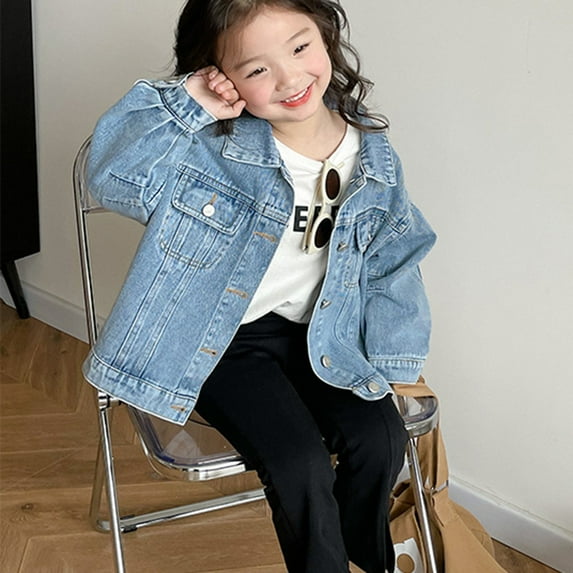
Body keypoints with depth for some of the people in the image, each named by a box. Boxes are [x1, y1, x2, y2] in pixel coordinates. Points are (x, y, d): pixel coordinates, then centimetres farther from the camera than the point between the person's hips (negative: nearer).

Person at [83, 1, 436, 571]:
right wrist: (185, 102, -30)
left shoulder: (373, 159, -4)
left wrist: (396, 363, -1)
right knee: (300, 464, -19)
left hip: (319, 334, 4)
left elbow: (393, 262, 5)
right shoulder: (208, 145, -15)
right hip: (222, 338, -3)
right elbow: (113, 175, -25)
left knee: (380, 437, -11)